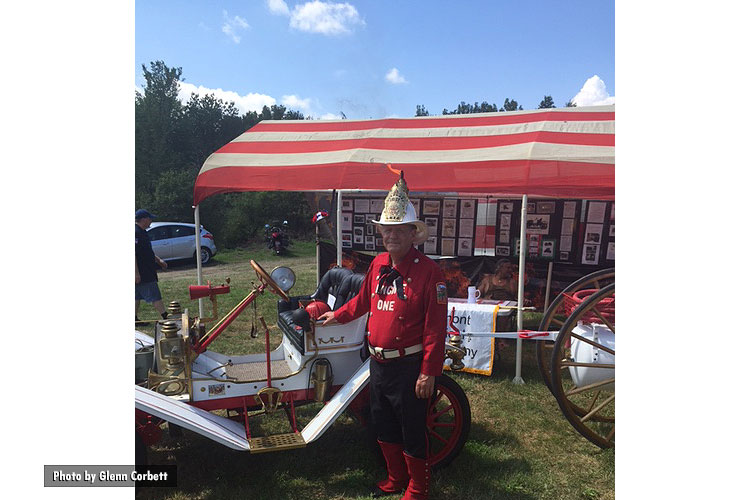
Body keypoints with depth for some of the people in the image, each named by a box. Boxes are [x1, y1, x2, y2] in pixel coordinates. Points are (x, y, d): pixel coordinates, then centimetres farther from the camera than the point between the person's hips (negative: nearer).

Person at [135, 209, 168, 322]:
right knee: (154, 296, -8)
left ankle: (135, 318, 22)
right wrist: (136, 273, -25)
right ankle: (166, 317, -5)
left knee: (137, 296, 15)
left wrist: (158, 260, 25)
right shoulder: (136, 232, -18)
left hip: (146, 272, 10)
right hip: (142, 273, -10)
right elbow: (133, 254, -24)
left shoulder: (141, 232, 16)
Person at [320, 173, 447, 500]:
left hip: (408, 367, -7)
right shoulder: (378, 264, 3)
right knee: (383, 428, 22)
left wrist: (429, 372, -19)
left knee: (412, 433, 11)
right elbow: (364, 300, 21)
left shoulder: (428, 270, -17)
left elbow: (435, 327, -18)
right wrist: (337, 315, 30)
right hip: (378, 363, 7)